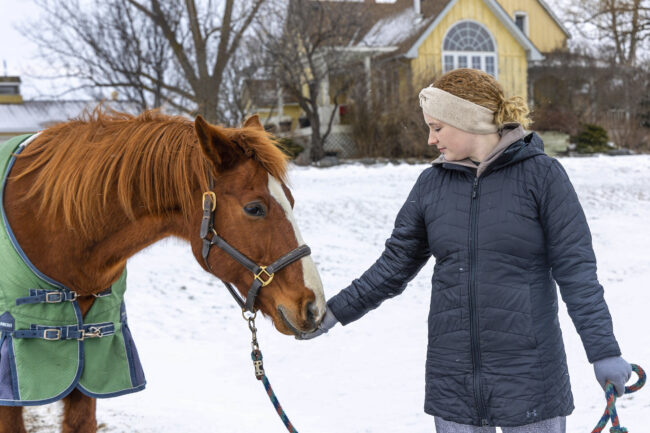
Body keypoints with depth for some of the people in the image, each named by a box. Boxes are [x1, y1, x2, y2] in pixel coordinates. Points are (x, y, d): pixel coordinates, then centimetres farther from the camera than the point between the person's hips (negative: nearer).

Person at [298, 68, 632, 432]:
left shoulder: (542, 174, -7)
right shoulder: (432, 184, 5)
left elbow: (575, 269, -8)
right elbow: (396, 265, 11)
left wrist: (604, 352, -12)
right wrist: (334, 312, 8)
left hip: (528, 375, -4)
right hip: (452, 376, 4)